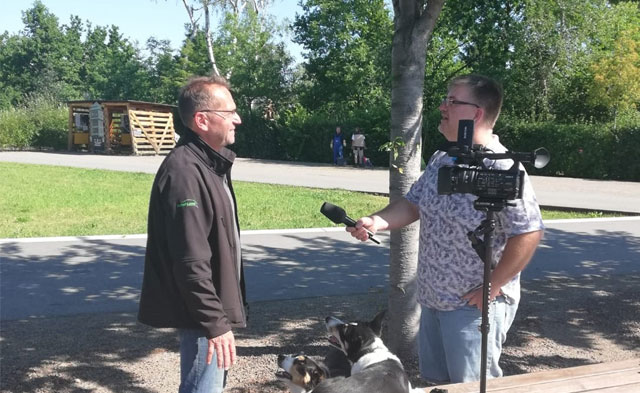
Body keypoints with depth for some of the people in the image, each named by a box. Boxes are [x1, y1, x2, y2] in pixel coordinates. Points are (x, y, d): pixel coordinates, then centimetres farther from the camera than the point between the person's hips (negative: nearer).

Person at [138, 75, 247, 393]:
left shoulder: (210, 163, 10)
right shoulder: (184, 172, -23)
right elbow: (191, 262, -27)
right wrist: (215, 322, -24)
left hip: (213, 304, 11)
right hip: (201, 312, -10)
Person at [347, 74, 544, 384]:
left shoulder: (503, 169, -23)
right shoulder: (440, 160, 5)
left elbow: (529, 233, -25)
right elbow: (413, 203, 10)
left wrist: (492, 287, -19)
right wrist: (375, 222, -8)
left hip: (474, 305, -8)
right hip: (433, 299, 9)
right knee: (435, 382, 23)